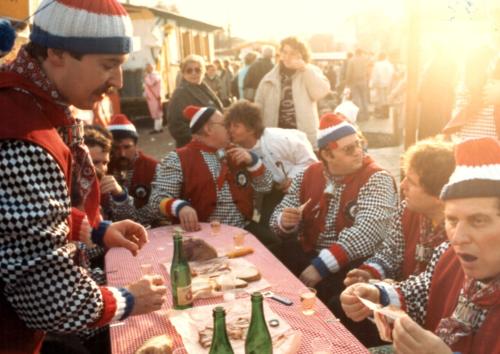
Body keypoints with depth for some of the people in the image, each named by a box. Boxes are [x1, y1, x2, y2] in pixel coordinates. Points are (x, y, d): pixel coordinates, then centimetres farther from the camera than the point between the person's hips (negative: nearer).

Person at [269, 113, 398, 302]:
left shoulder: (377, 180, -10)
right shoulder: (308, 175, 5)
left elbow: (367, 233, -24)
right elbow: (280, 215, 12)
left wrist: (322, 266, -30)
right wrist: (285, 221, -13)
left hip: (355, 265, -4)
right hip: (307, 255, 5)